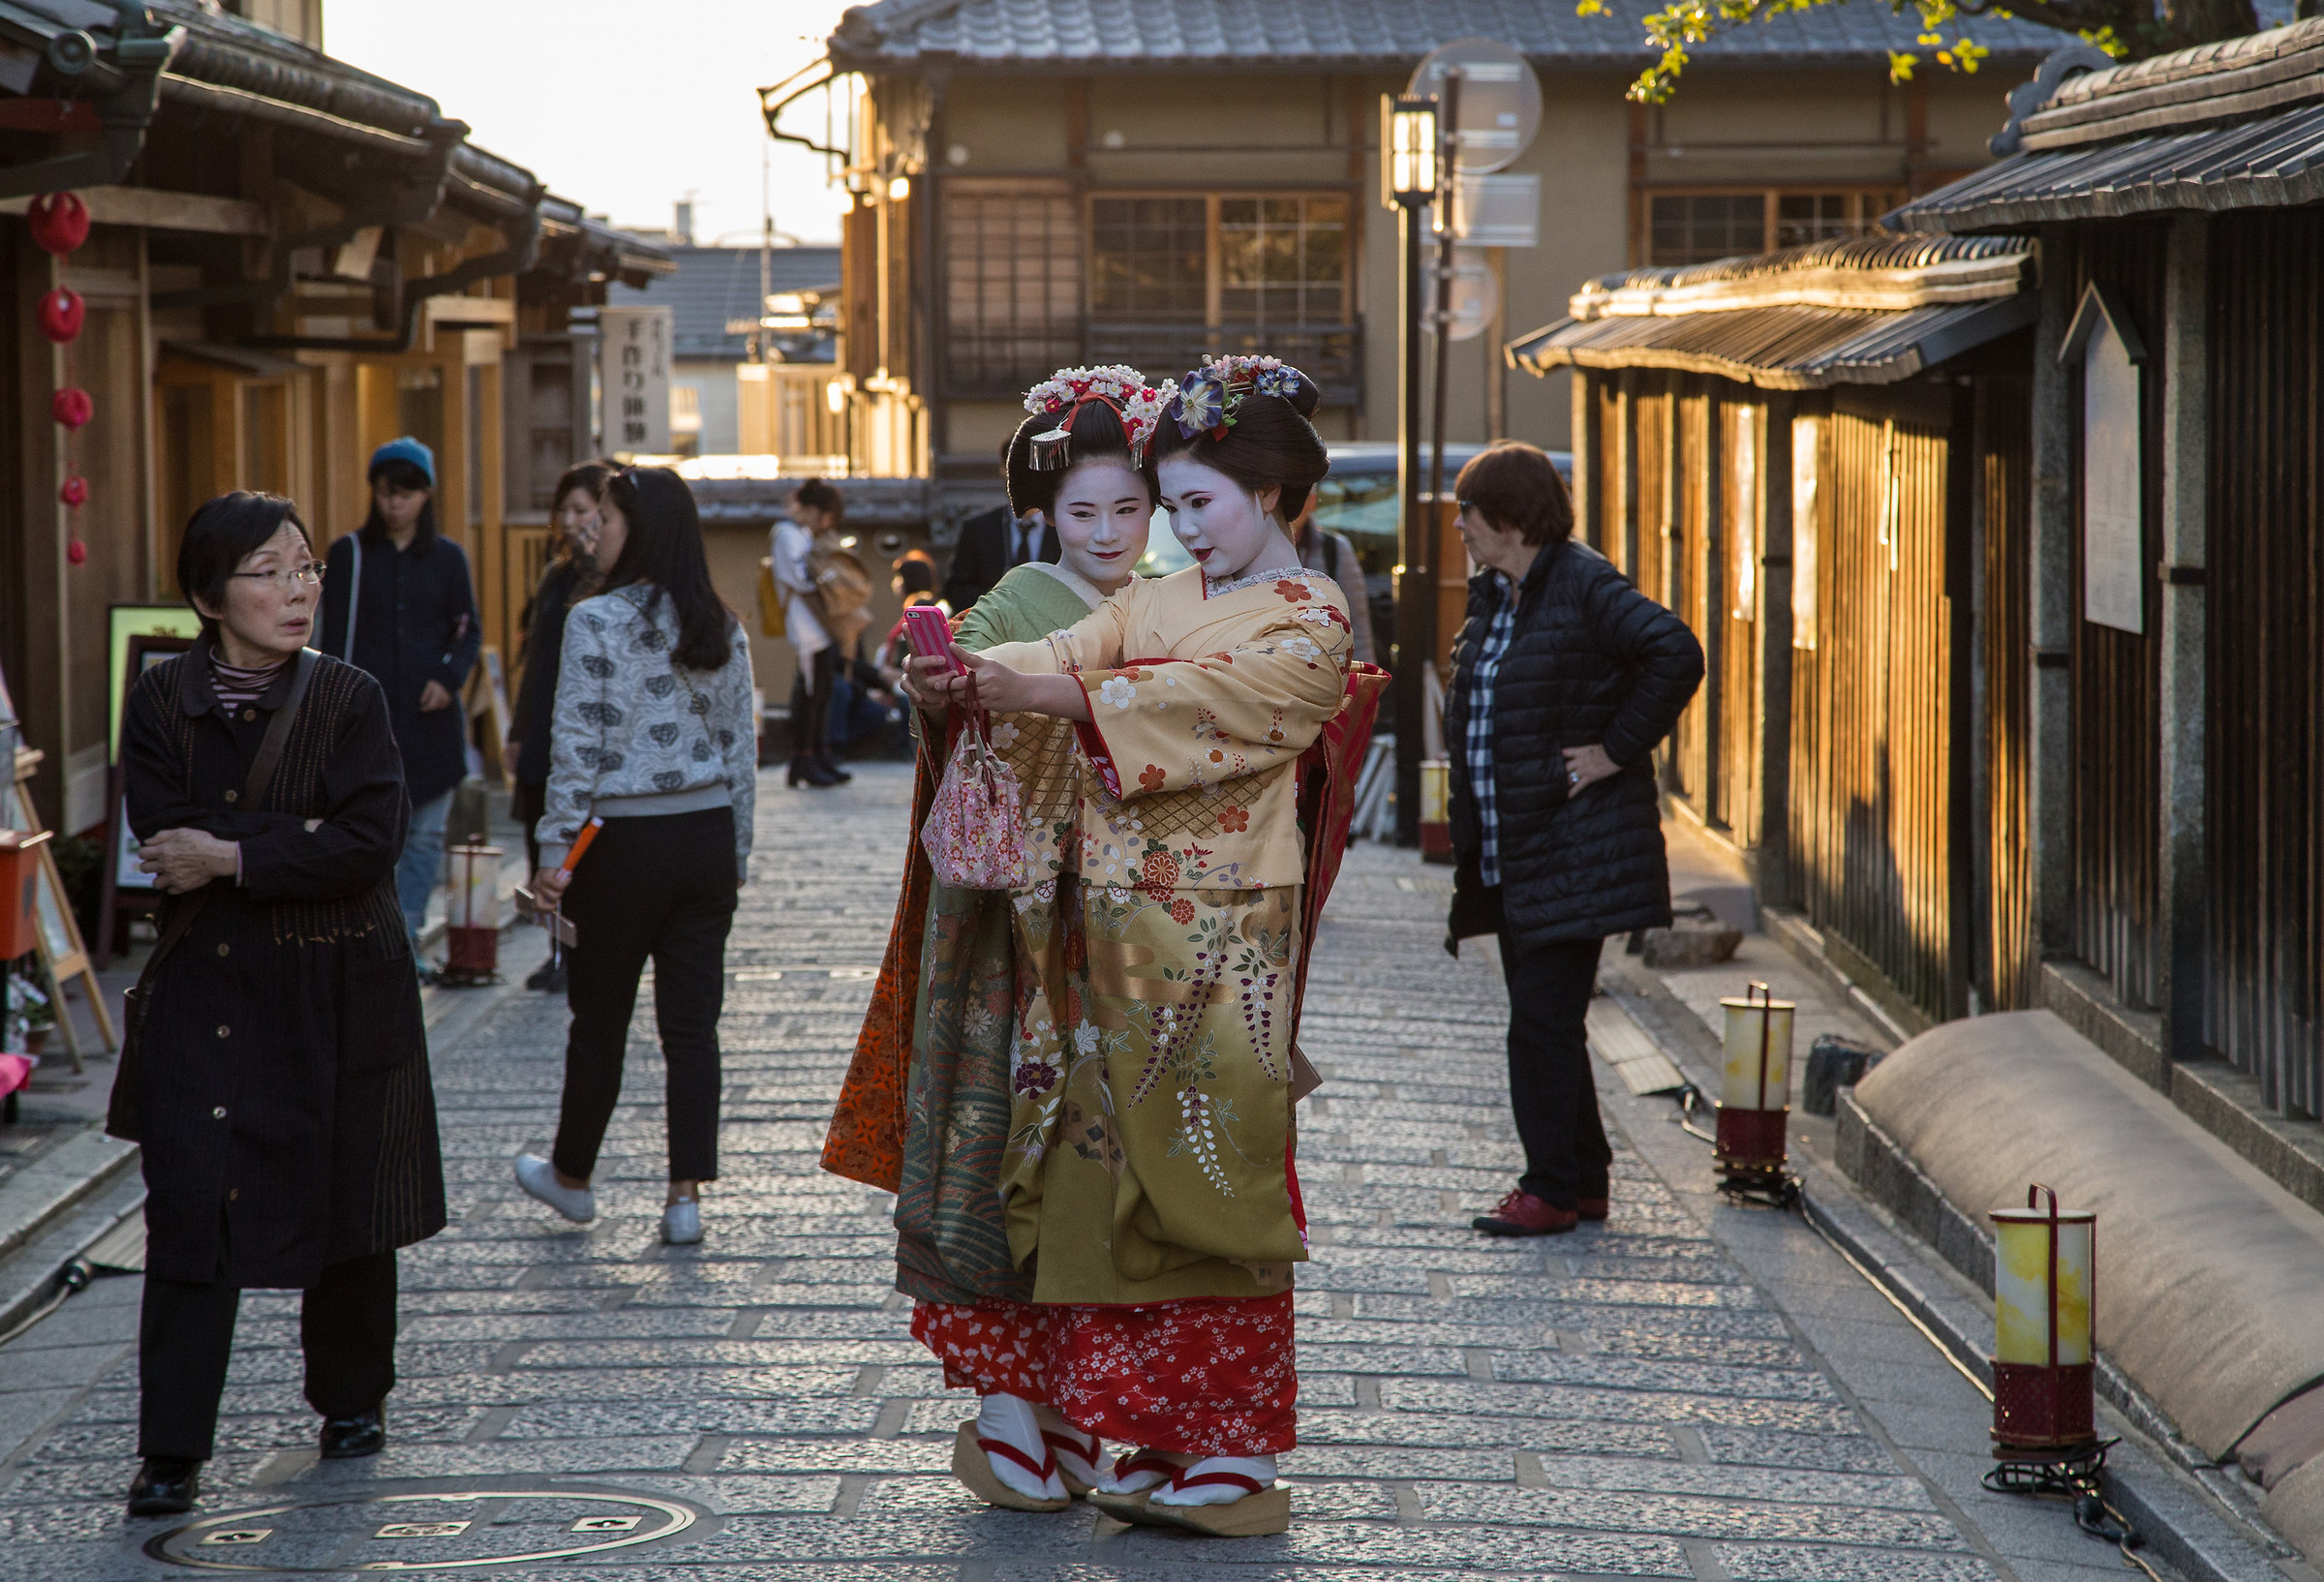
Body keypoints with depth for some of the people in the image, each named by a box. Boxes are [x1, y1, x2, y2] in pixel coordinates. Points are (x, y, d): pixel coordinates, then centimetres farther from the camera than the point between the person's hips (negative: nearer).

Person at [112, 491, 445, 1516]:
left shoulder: (349, 700, -2)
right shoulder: (160, 703, 2)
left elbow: (369, 845, -14)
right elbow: (164, 839, -9)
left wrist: (233, 858, -16)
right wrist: (299, 841, -14)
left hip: (339, 993, 0)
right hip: (206, 986, 0)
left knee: (342, 1196, 9)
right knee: (189, 1210, -7)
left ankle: (351, 1399, 30)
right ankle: (173, 1451, -4)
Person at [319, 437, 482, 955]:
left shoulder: (447, 558, 9)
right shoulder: (349, 555, 5)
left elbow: (470, 632, 13)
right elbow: (335, 640, 3)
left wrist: (451, 679, -6)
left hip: (430, 717, 2)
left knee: (425, 834, 2)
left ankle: (406, 938, 11)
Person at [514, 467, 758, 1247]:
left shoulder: (597, 622, -12)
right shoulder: (723, 628, 5)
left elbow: (577, 745, -13)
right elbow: (741, 747, 9)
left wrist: (554, 849, -8)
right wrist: (737, 851, 16)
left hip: (624, 842, -5)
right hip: (708, 838, 5)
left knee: (600, 1020, 10)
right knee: (692, 1022, 5)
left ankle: (571, 1175, 26)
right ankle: (685, 1196, 3)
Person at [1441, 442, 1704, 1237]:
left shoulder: (1584, 587, -13)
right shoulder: (1493, 596, 14)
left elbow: (1675, 655, -24)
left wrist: (1618, 750, -18)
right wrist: (1471, 849, 16)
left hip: (1572, 854, -9)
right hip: (1510, 856, 9)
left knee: (1542, 1020, -9)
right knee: (1543, 1020, 13)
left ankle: (1553, 1190, -2)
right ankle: (1583, 1180, 21)